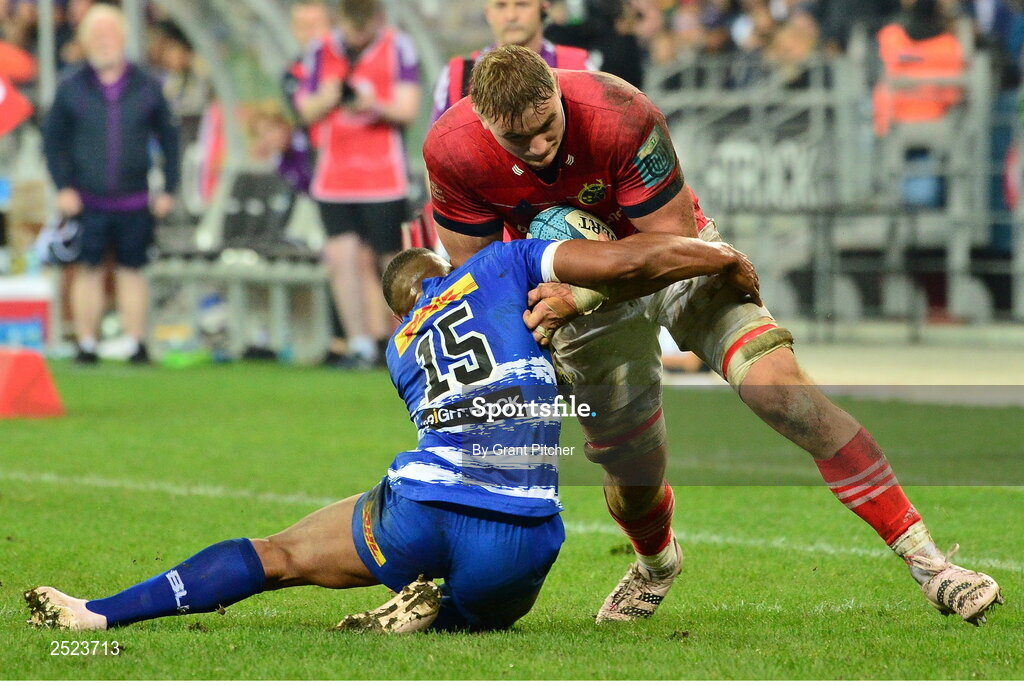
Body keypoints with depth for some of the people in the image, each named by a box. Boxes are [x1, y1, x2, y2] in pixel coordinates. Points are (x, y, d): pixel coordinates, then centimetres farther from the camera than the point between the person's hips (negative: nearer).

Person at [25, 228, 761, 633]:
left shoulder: (401, 350, 25)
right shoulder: (502, 266, 14)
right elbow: (628, 264, 5)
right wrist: (728, 262, 17)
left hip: (421, 512, 2)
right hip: (518, 541, -2)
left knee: (276, 556, 22)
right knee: (481, 611, 34)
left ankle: (96, 615, 9)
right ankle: (434, 613, -2)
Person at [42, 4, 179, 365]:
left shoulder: (147, 87, 4)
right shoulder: (72, 89, 2)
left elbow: (169, 138, 9)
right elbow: (52, 140, 5)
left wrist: (169, 190, 3)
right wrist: (63, 187, -5)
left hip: (134, 200, 1)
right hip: (88, 200, -1)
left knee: (132, 270, 5)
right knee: (88, 269, 1)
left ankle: (136, 344, 10)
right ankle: (86, 344, 7)